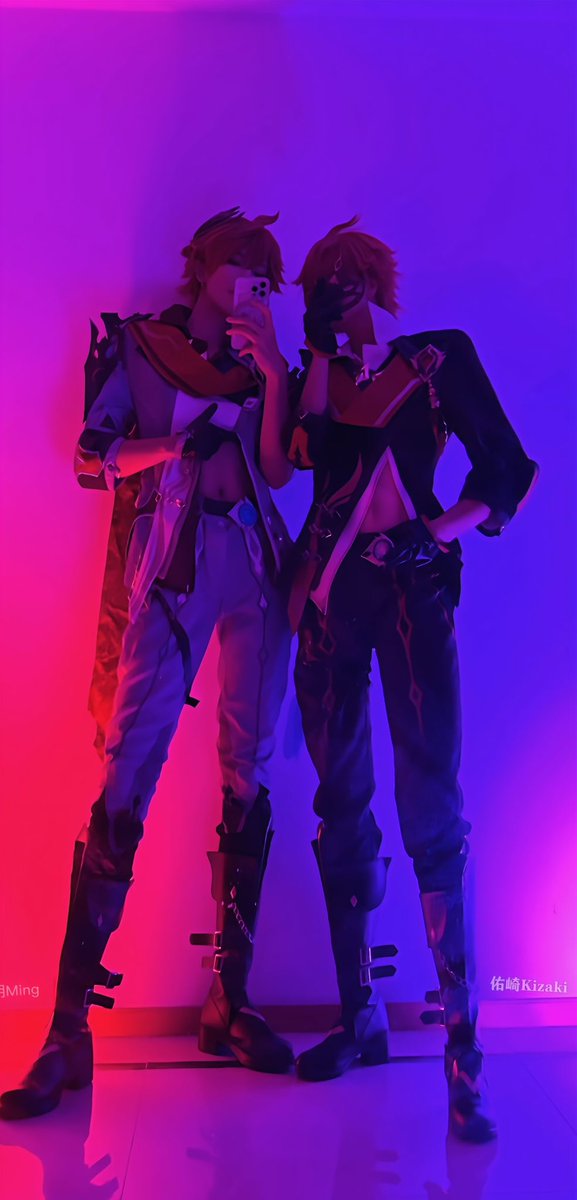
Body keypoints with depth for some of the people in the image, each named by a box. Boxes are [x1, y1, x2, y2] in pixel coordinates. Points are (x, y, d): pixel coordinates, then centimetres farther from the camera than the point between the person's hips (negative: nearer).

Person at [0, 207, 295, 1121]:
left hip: (256, 571, 4)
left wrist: (272, 377, -1)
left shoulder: (254, 363, 20)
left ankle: (230, 1002, 9)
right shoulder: (134, 345, 12)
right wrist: (182, 442, -10)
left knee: (249, 777, 0)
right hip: (170, 571, -4)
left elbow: (276, 470, 7)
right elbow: (92, 462, 4)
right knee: (128, 778, -12)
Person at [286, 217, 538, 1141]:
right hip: (330, 586, 4)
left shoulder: (441, 357, 9)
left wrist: (439, 531, -9)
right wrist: (321, 360, 0)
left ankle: (464, 1046, -9)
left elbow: (508, 468, 4)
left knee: (431, 806, -13)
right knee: (340, 800, 3)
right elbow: (308, 453, -2)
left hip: (412, 586, -4)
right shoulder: (318, 374, 18)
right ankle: (360, 1016, 13)